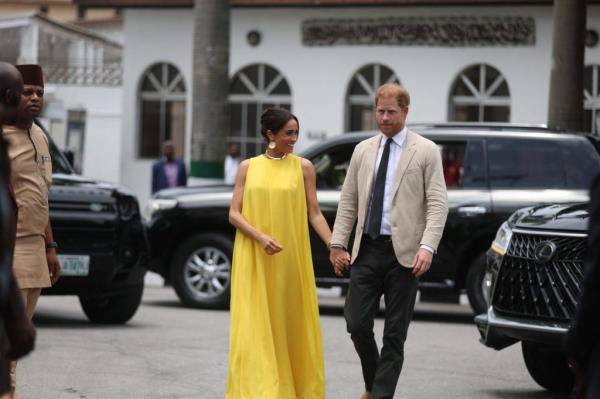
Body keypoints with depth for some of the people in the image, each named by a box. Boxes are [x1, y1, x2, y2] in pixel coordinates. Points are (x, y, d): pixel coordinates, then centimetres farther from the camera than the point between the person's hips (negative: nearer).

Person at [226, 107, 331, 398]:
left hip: (291, 259, 0)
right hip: (253, 261, 0)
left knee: (291, 323, 5)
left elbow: (314, 214, 4)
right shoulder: (248, 167, 5)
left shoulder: (303, 167, 4)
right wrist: (261, 237, -16)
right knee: (256, 327, -6)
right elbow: (234, 214, 1)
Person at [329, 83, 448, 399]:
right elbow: (348, 201, 14)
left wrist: (428, 246, -17)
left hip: (403, 252, -4)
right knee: (357, 324, -1)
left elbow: (438, 204, -5)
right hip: (367, 250, 4)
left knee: (394, 334, 1)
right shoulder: (363, 150, 13)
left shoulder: (425, 151, 1)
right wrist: (337, 244, 6)